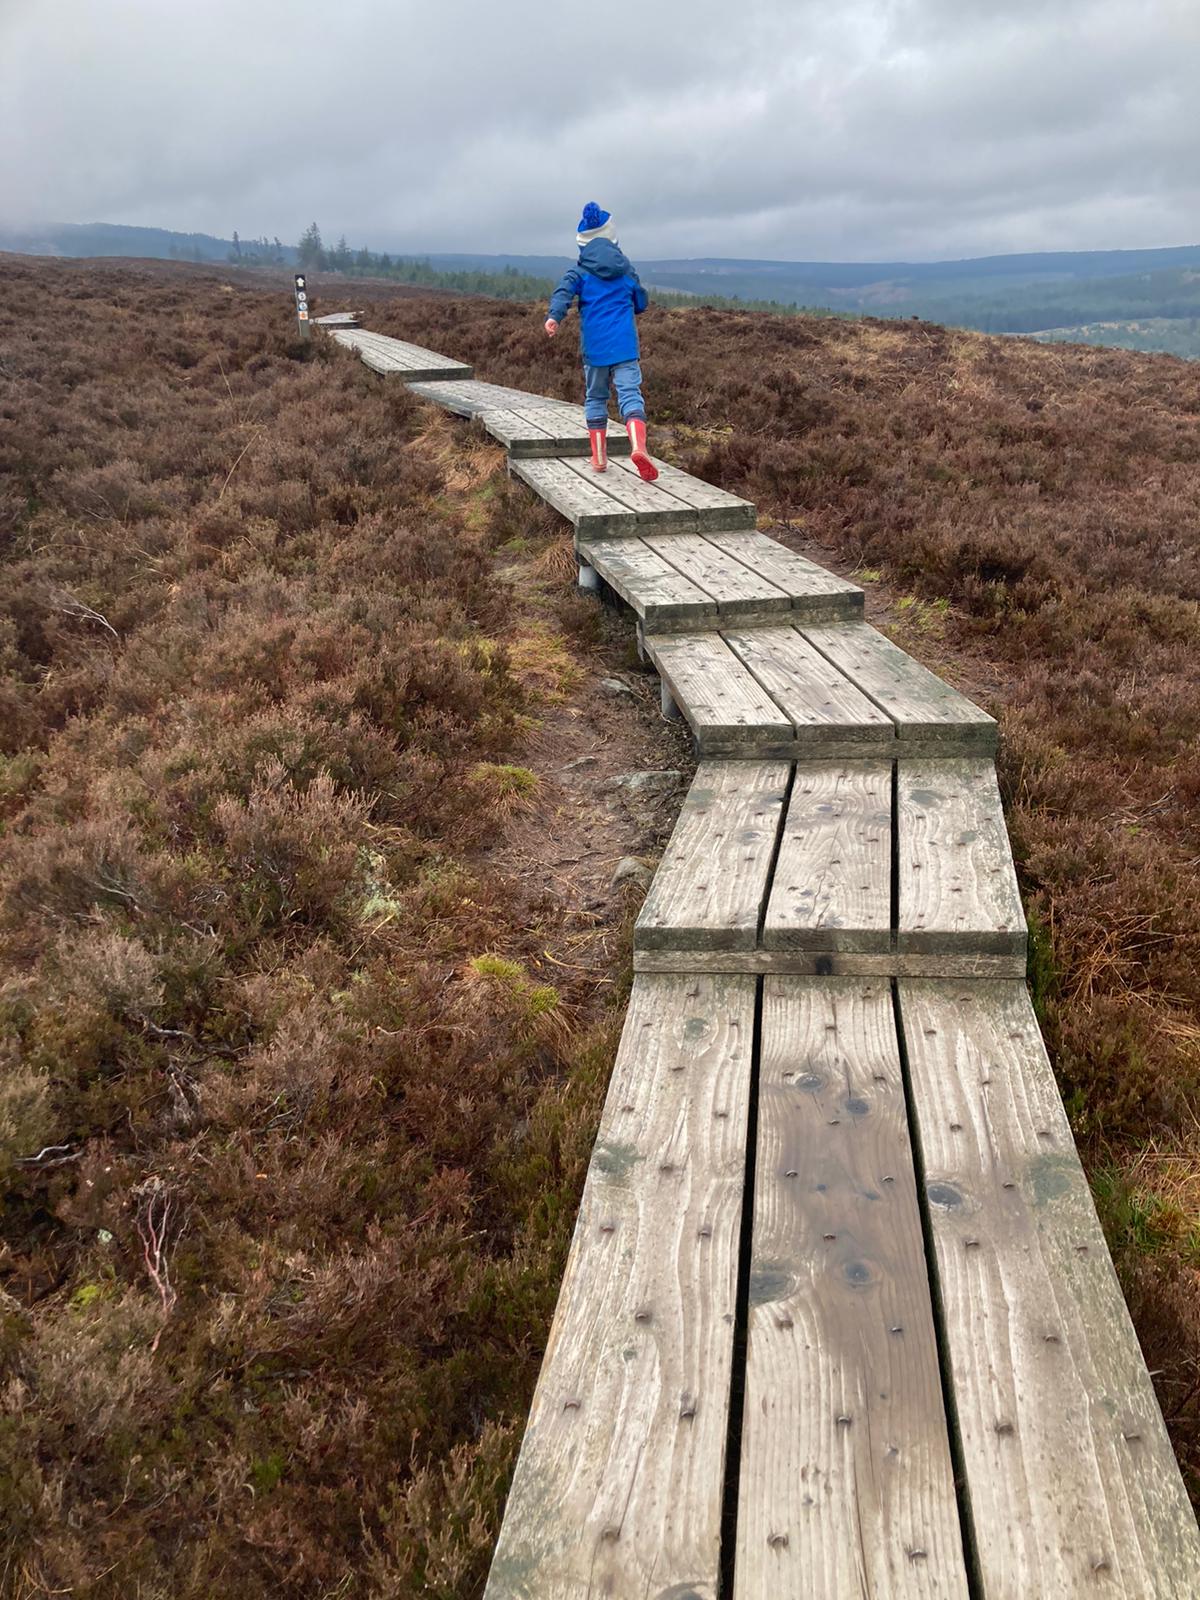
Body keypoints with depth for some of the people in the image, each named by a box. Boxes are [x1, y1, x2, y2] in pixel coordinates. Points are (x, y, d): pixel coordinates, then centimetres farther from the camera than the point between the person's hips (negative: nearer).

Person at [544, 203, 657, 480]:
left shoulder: (580, 271, 3)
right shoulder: (626, 268, 11)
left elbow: (564, 291, -17)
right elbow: (642, 303, 21)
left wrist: (554, 317, -31)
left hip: (595, 345, 0)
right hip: (625, 344, 0)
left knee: (595, 398, 15)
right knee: (630, 394, -8)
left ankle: (599, 458, 15)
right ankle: (638, 447, -34)